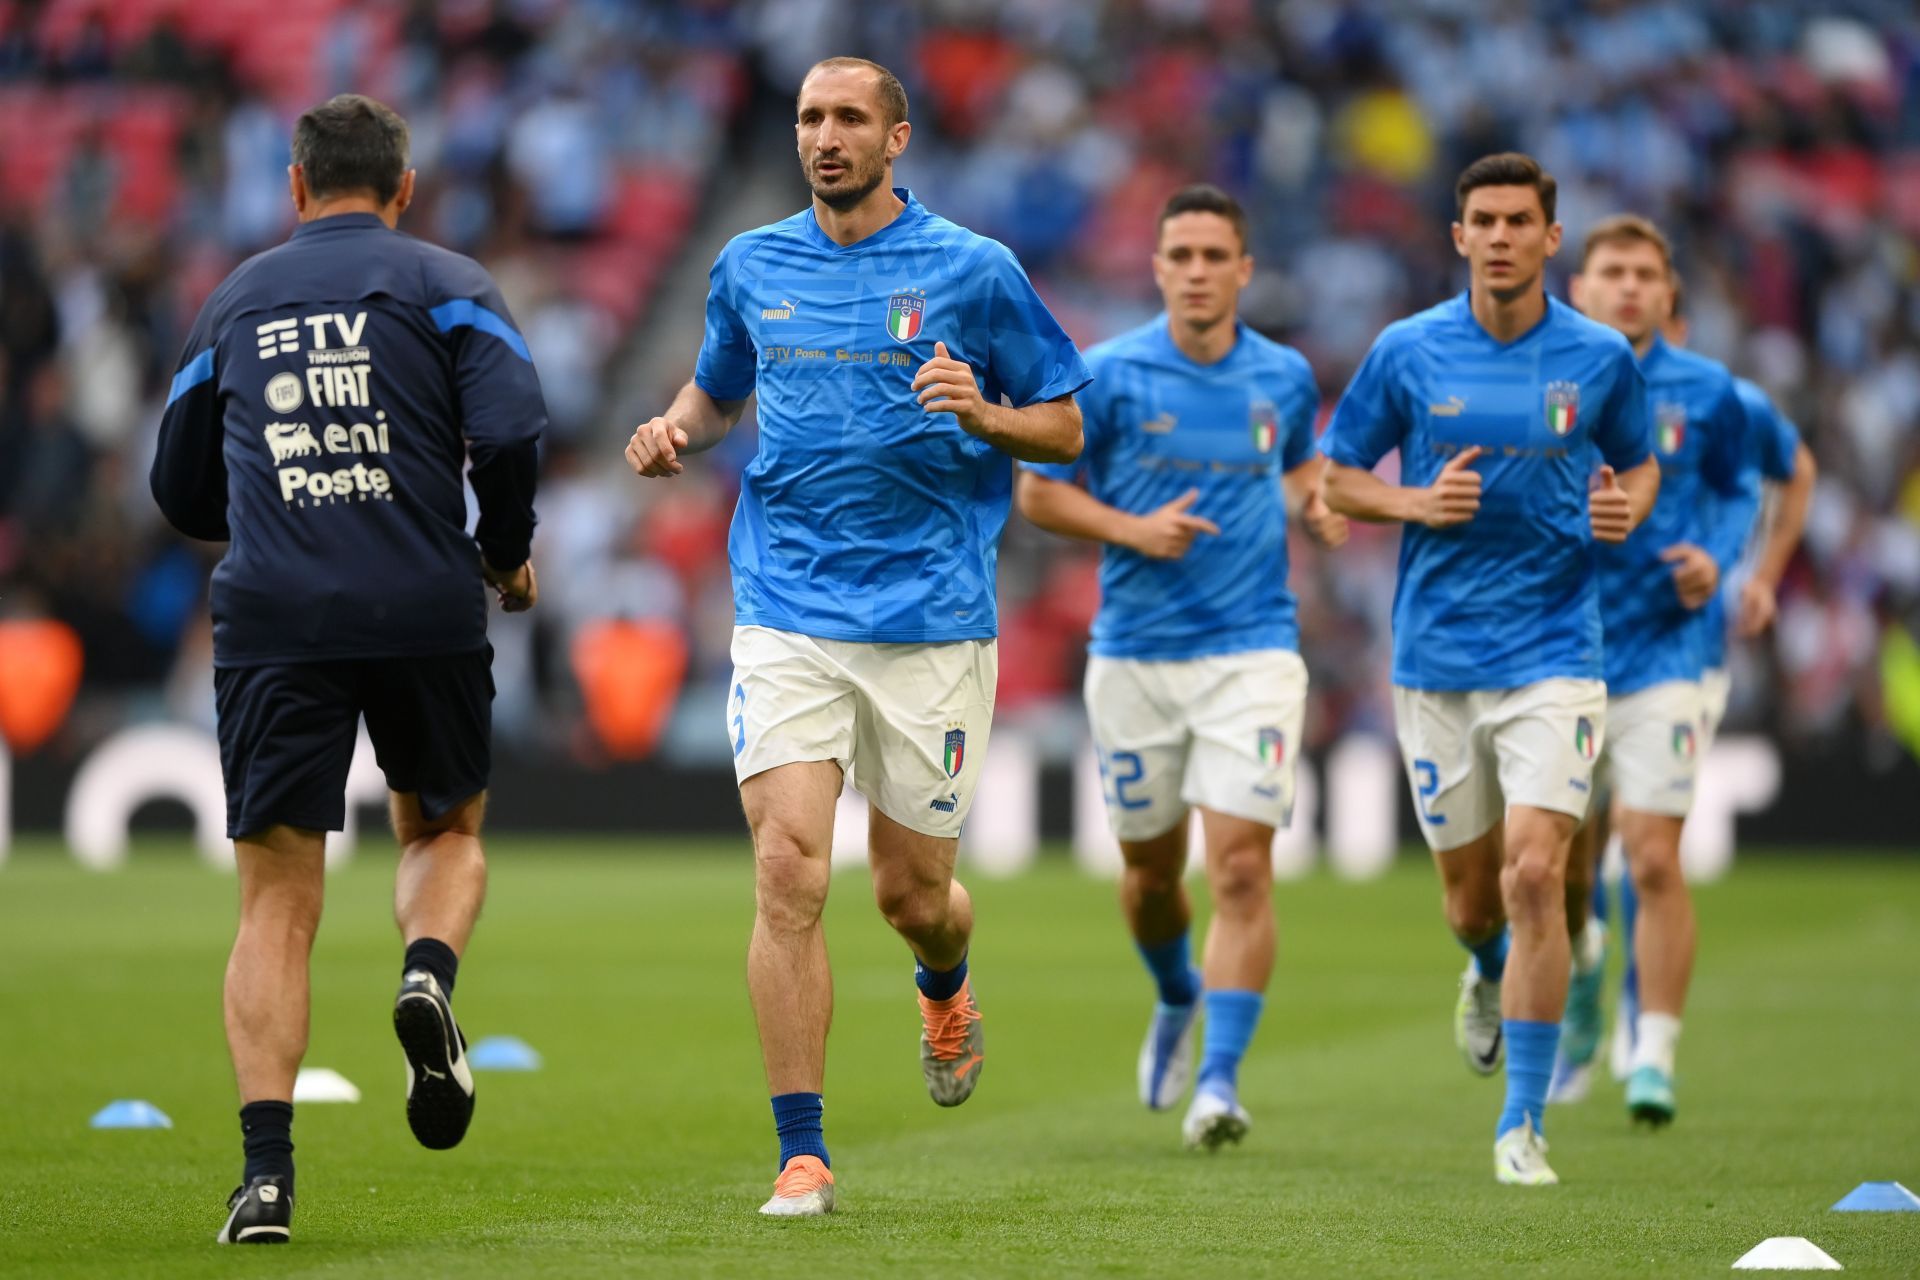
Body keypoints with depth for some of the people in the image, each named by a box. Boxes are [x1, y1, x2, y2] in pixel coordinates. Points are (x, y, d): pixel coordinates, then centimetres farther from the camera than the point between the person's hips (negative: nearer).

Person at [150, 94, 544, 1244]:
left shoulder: (235, 300, 17)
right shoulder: (447, 285, 7)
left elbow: (181, 488, 22)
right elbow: (510, 427, -9)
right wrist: (507, 553, 8)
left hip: (271, 621, 1)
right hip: (427, 611, -1)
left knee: (278, 902, 3)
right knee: (446, 830, 24)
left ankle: (267, 1166, -11)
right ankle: (429, 976, -8)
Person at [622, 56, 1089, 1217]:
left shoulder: (972, 270, 0)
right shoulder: (753, 268, 8)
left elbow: (1065, 431, 5)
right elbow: (718, 391, 26)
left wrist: (981, 413, -16)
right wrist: (677, 433, 3)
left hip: (931, 619, -1)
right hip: (787, 614, 1)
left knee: (913, 892, 7)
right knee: (789, 871, -13)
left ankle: (945, 988, 45)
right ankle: (803, 1153, -9)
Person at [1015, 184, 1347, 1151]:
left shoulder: (1285, 377, 3)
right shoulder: (1107, 374, -5)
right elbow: (1037, 490, 0)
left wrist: (1316, 506, 0)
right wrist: (1132, 529, -15)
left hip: (1251, 651, 0)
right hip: (1134, 657, 0)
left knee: (1241, 865, -14)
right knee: (1150, 870, 12)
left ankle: (1220, 1080, -12)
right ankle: (1177, 999, 45)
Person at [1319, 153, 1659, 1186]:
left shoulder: (1600, 357, 0)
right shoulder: (1406, 353, -1)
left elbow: (1639, 464, 17)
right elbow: (1335, 478, 7)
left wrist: (1626, 509, -6)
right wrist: (1417, 502, -12)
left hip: (1554, 653, -1)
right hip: (1435, 659, 1)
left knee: (1534, 874, -17)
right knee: (1472, 896, 11)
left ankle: (1522, 1121, -9)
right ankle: (1489, 977, 50)